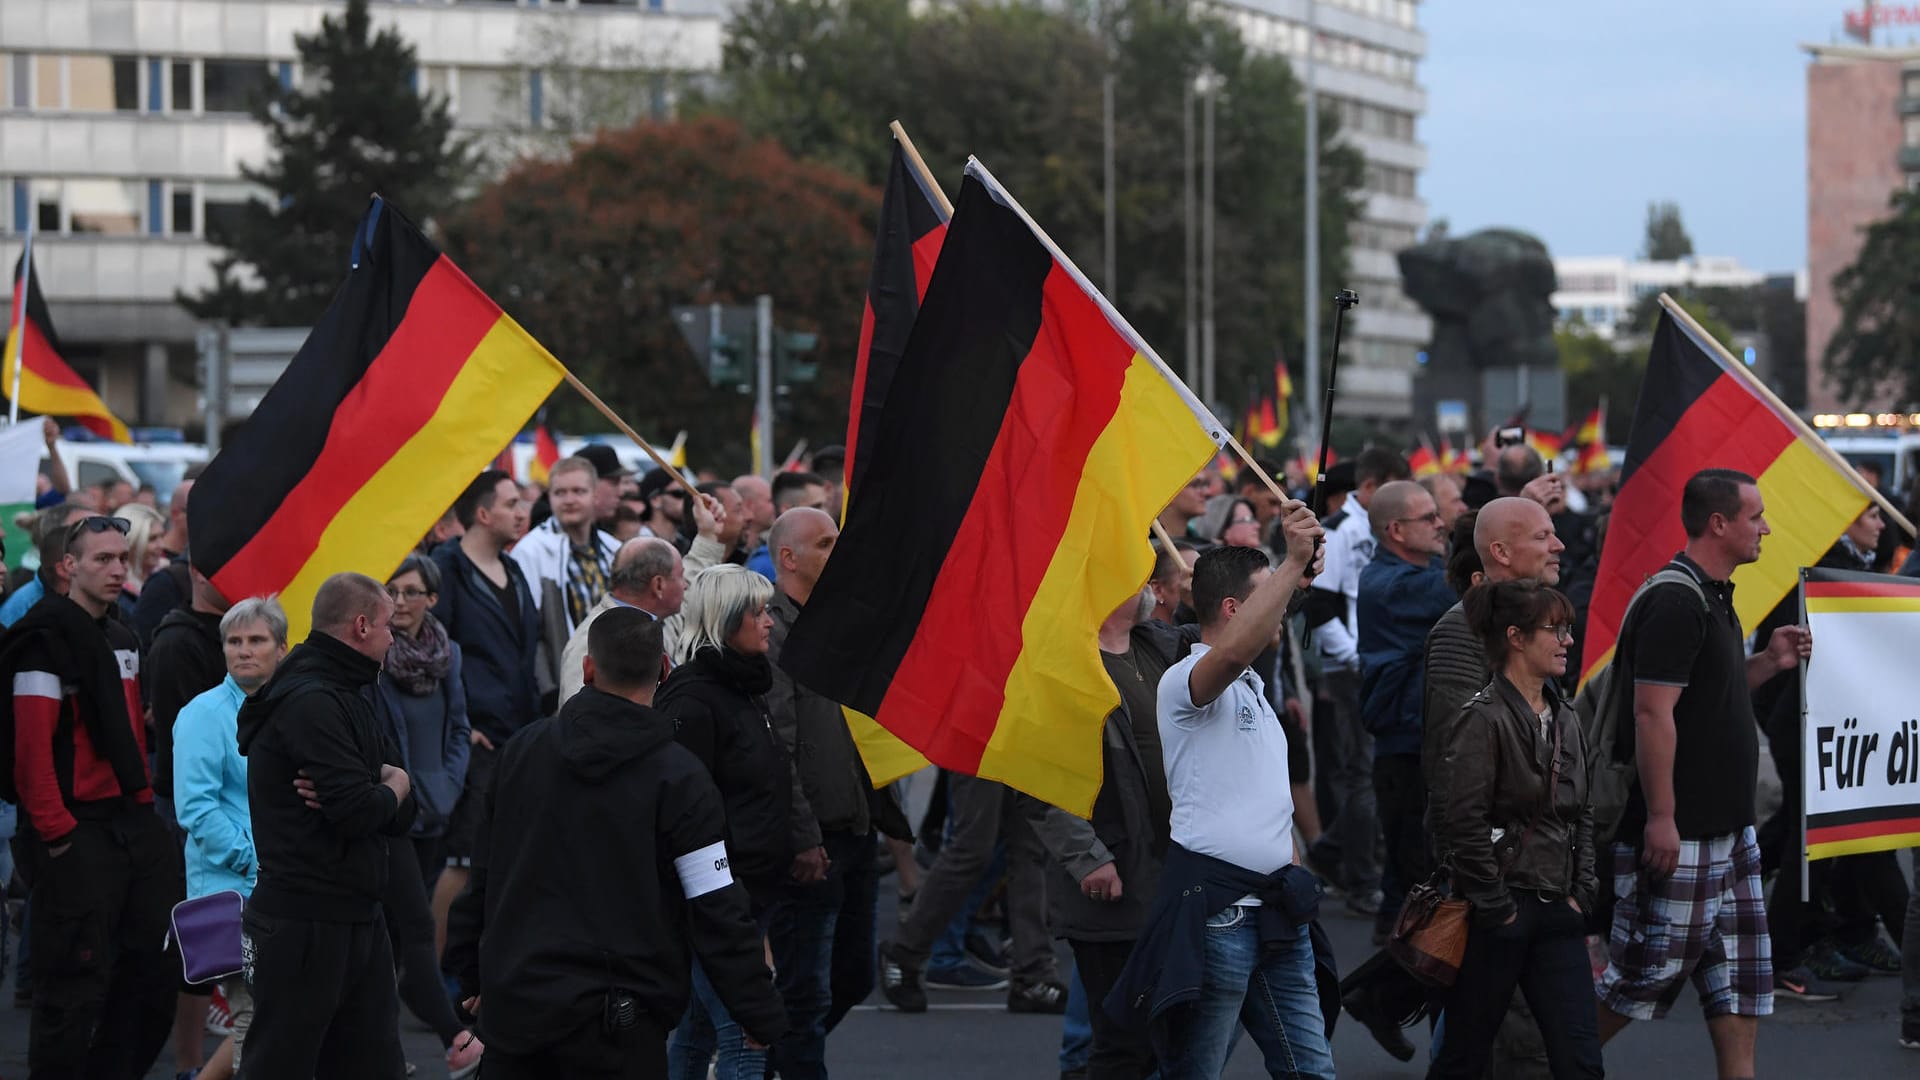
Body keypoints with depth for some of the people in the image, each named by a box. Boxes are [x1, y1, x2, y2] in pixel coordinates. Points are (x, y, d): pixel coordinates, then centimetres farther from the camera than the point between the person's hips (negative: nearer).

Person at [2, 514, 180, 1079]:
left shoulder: (123, 640, 16)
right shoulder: (47, 639, -11)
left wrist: (144, 797, 11)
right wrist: (55, 831, -19)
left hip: (134, 823, 9)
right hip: (79, 832, -9)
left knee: (156, 965, 10)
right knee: (77, 983, -5)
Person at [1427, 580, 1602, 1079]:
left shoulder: (1564, 720, 12)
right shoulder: (1484, 719, -12)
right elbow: (1464, 824, -17)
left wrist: (1581, 893, 8)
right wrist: (1496, 907, -14)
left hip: (1556, 911, 7)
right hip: (1499, 915, -7)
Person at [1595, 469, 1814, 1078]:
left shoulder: (1712, 597, 14)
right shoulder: (1676, 602, -18)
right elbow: (1653, 713, -23)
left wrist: (1769, 662, 10)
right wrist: (1660, 818, -25)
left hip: (1728, 832, 10)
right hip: (1679, 834, -10)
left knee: (1740, 982, 9)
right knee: (1643, 975, -3)